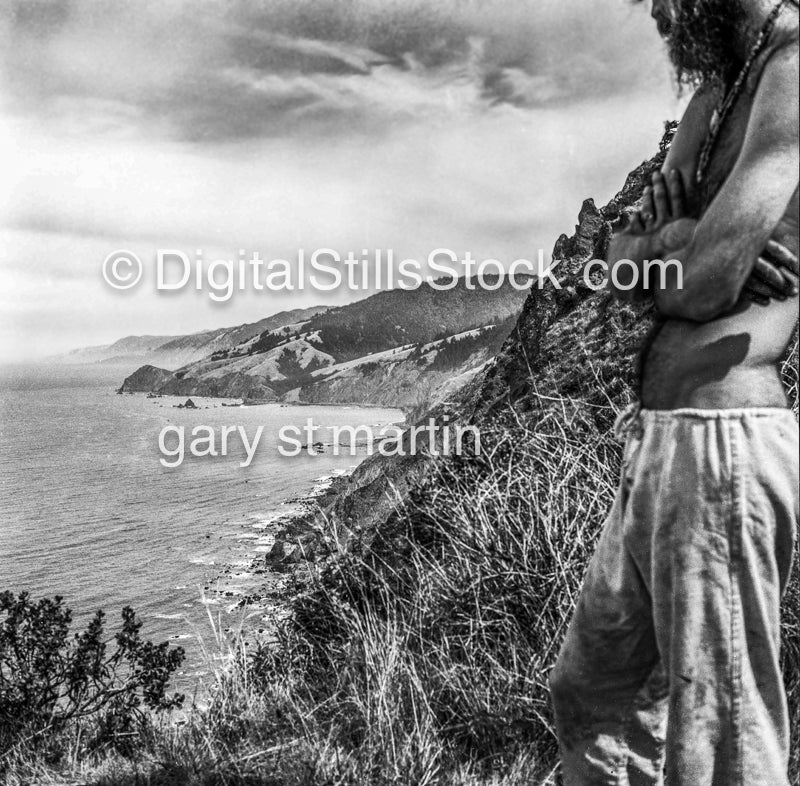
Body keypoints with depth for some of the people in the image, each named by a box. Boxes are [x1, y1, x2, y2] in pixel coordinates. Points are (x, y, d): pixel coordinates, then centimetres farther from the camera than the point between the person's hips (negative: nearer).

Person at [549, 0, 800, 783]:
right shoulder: (715, 94, 20)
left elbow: (704, 283, -19)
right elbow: (620, 251, 14)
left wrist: (650, 246, 2)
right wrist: (662, 237, -7)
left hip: (722, 440, -10)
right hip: (661, 443, 10)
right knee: (589, 693, 20)